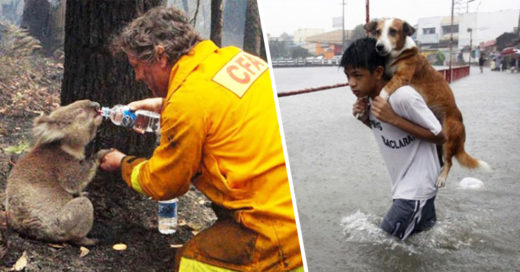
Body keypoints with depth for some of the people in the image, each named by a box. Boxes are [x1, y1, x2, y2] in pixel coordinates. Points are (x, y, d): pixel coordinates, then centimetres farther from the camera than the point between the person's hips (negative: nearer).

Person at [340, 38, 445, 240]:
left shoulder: (403, 96, -27)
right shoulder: (368, 98, -3)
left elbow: (438, 136, -18)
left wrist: (394, 118, -28)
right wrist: (365, 119, -7)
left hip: (417, 186, -8)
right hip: (402, 184, 8)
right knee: (422, 231, 23)